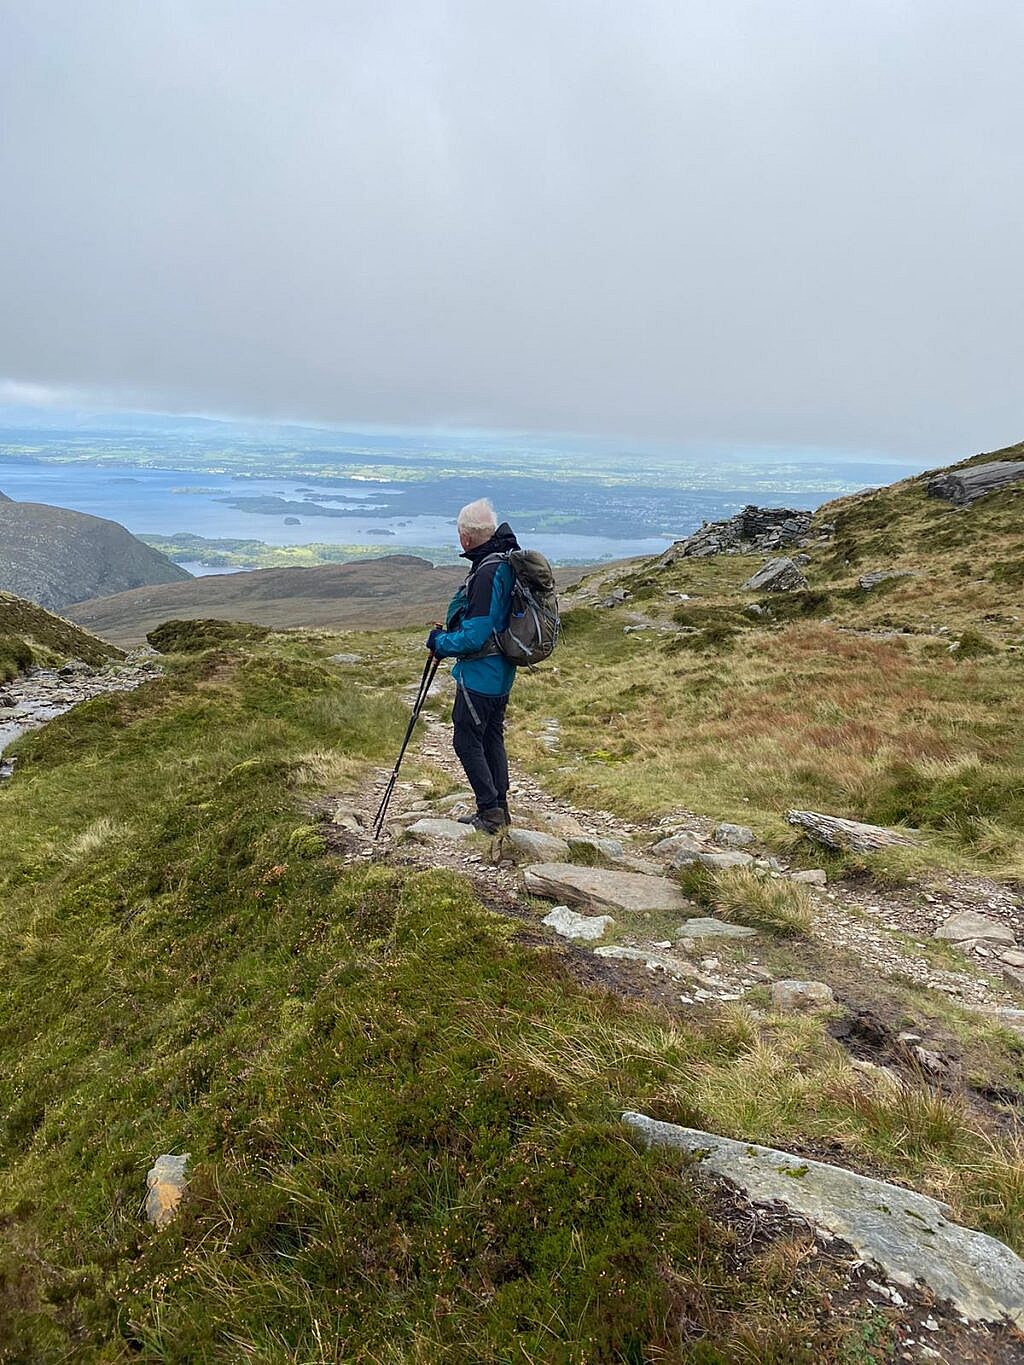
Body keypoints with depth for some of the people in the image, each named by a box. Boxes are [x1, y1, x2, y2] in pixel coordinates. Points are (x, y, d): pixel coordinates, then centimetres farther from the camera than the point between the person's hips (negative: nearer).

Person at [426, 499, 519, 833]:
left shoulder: (487, 573, -24)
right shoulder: (506, 564, 7)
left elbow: (474, 637, -25)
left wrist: (439, 642, -8)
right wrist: (449, 633, 12)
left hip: (479, 674, -10)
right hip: (501, 672, 10)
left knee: (467, 741, 2)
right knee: (492, 738, 17)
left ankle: (490, 812, 6)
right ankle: (498, 809, 27)